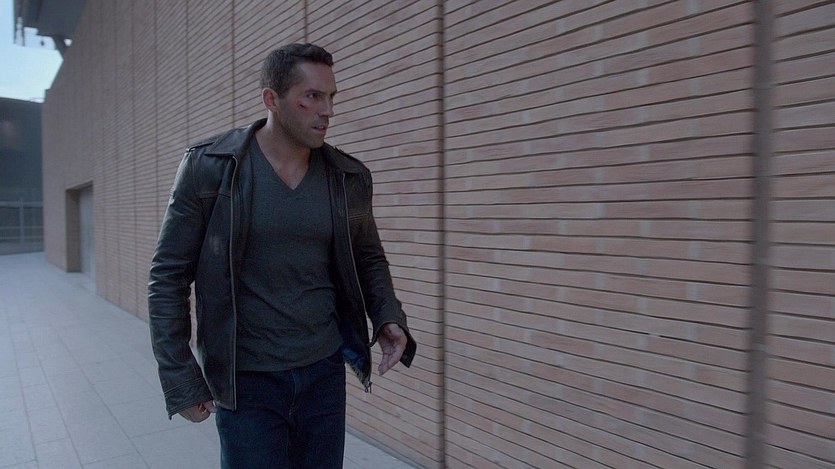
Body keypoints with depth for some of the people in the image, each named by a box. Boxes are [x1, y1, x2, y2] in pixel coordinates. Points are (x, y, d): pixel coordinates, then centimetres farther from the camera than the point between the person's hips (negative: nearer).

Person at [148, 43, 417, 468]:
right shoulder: (208, 167, -10)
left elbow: (368, 259, 12)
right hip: (246, 383, -3)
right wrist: (179, 379, -8)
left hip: (325, 373, 3)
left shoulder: (349, 177, -1)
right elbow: (168, 276, -6)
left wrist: (389, 319, -6)